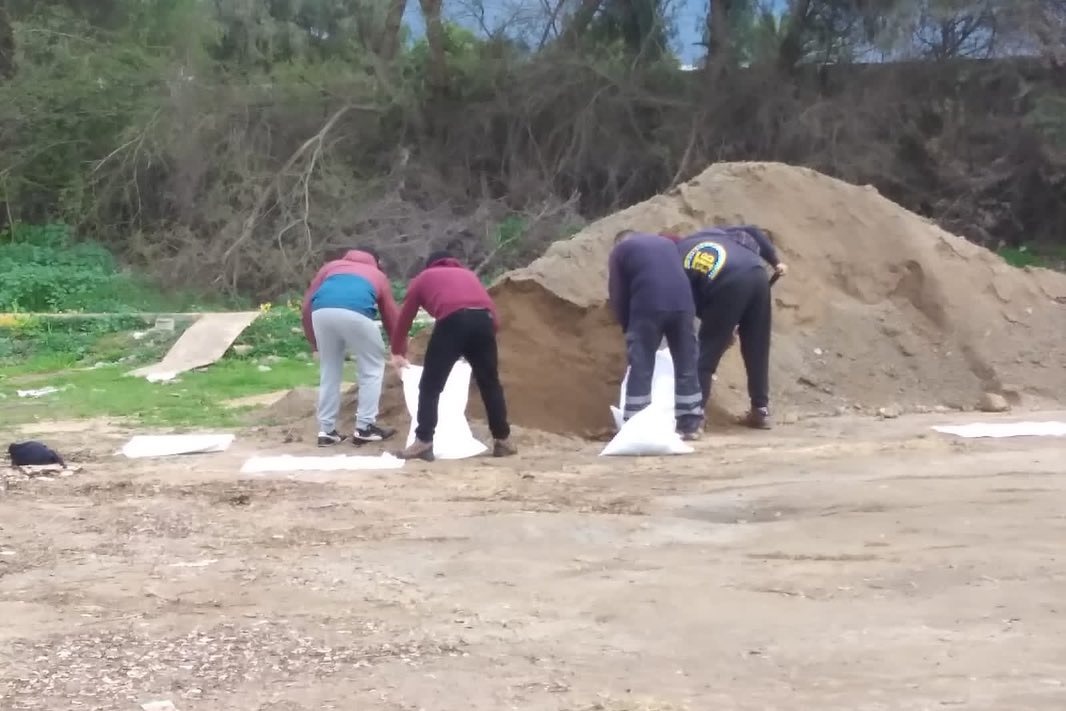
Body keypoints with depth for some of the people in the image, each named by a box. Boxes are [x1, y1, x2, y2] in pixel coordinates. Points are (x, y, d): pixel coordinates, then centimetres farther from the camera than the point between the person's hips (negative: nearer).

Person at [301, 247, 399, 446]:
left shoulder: (331, 265, 38)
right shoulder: (378, 275, 35)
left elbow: (307, 303, 29)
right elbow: (391, 317, 38)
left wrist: (313, 343, 35)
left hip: (322, 311, 2)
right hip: (356, 312, -2)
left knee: (329, 371, 20)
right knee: (372, 369, 18)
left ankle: (326, 431, 22)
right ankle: (364, 428, 16)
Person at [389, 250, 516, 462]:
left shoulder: (423, 278, 30)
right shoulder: (469, 274, 37)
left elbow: (404, 319, 33)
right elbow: (494, 318, 32)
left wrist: (397, 353, 47)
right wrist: (478, 350, 46)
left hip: (452, 321, -3)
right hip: (483, 319, 3)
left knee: (430, 386, 8)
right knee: (490, 385, 17)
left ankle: (423, 444, 3)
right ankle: (503, 441, 21)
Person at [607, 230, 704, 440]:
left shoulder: (619, 250, 18)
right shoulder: (666, 242, 32)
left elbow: (617, 296, 13)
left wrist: (627, 327, 21)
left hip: (648, 307, -4)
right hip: (683, 302, 4)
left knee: (641, 369, 2)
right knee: (687, 367, 12)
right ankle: (692, 424, 16)